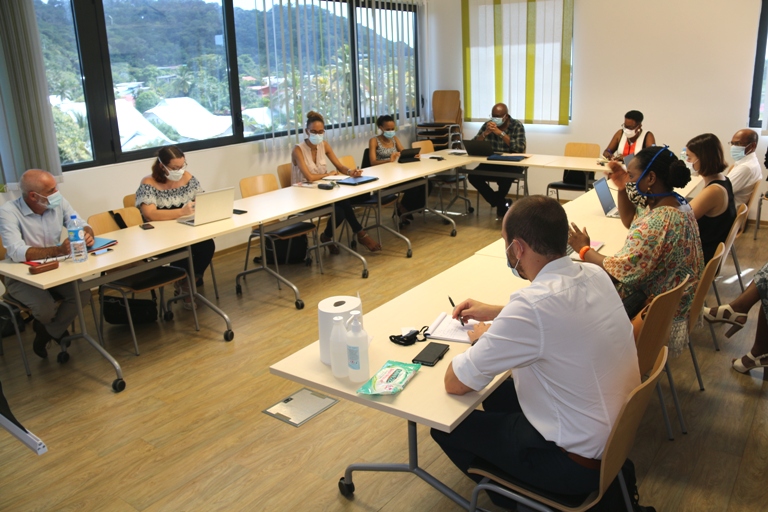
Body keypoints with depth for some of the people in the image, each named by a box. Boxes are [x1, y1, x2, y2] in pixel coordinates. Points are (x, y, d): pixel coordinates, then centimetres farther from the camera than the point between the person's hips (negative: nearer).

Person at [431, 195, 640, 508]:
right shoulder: (594, 275, -8)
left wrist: (482, 339, -4)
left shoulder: (534, 304, -32)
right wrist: (494, 313, 13)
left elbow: (455, 383, -22)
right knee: (499, 393, 25)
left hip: (580, 462, -8)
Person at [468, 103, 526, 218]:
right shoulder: (487, 125, 3)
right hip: (491, 163, 4)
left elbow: (520, 148, -22)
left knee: (505, 178, -36)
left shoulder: (517, 126, -6)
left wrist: (500, 133, -26)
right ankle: (502, 204, -9)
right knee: (473, 176, -22)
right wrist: (485, 133, -22)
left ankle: (499, 204, -4)